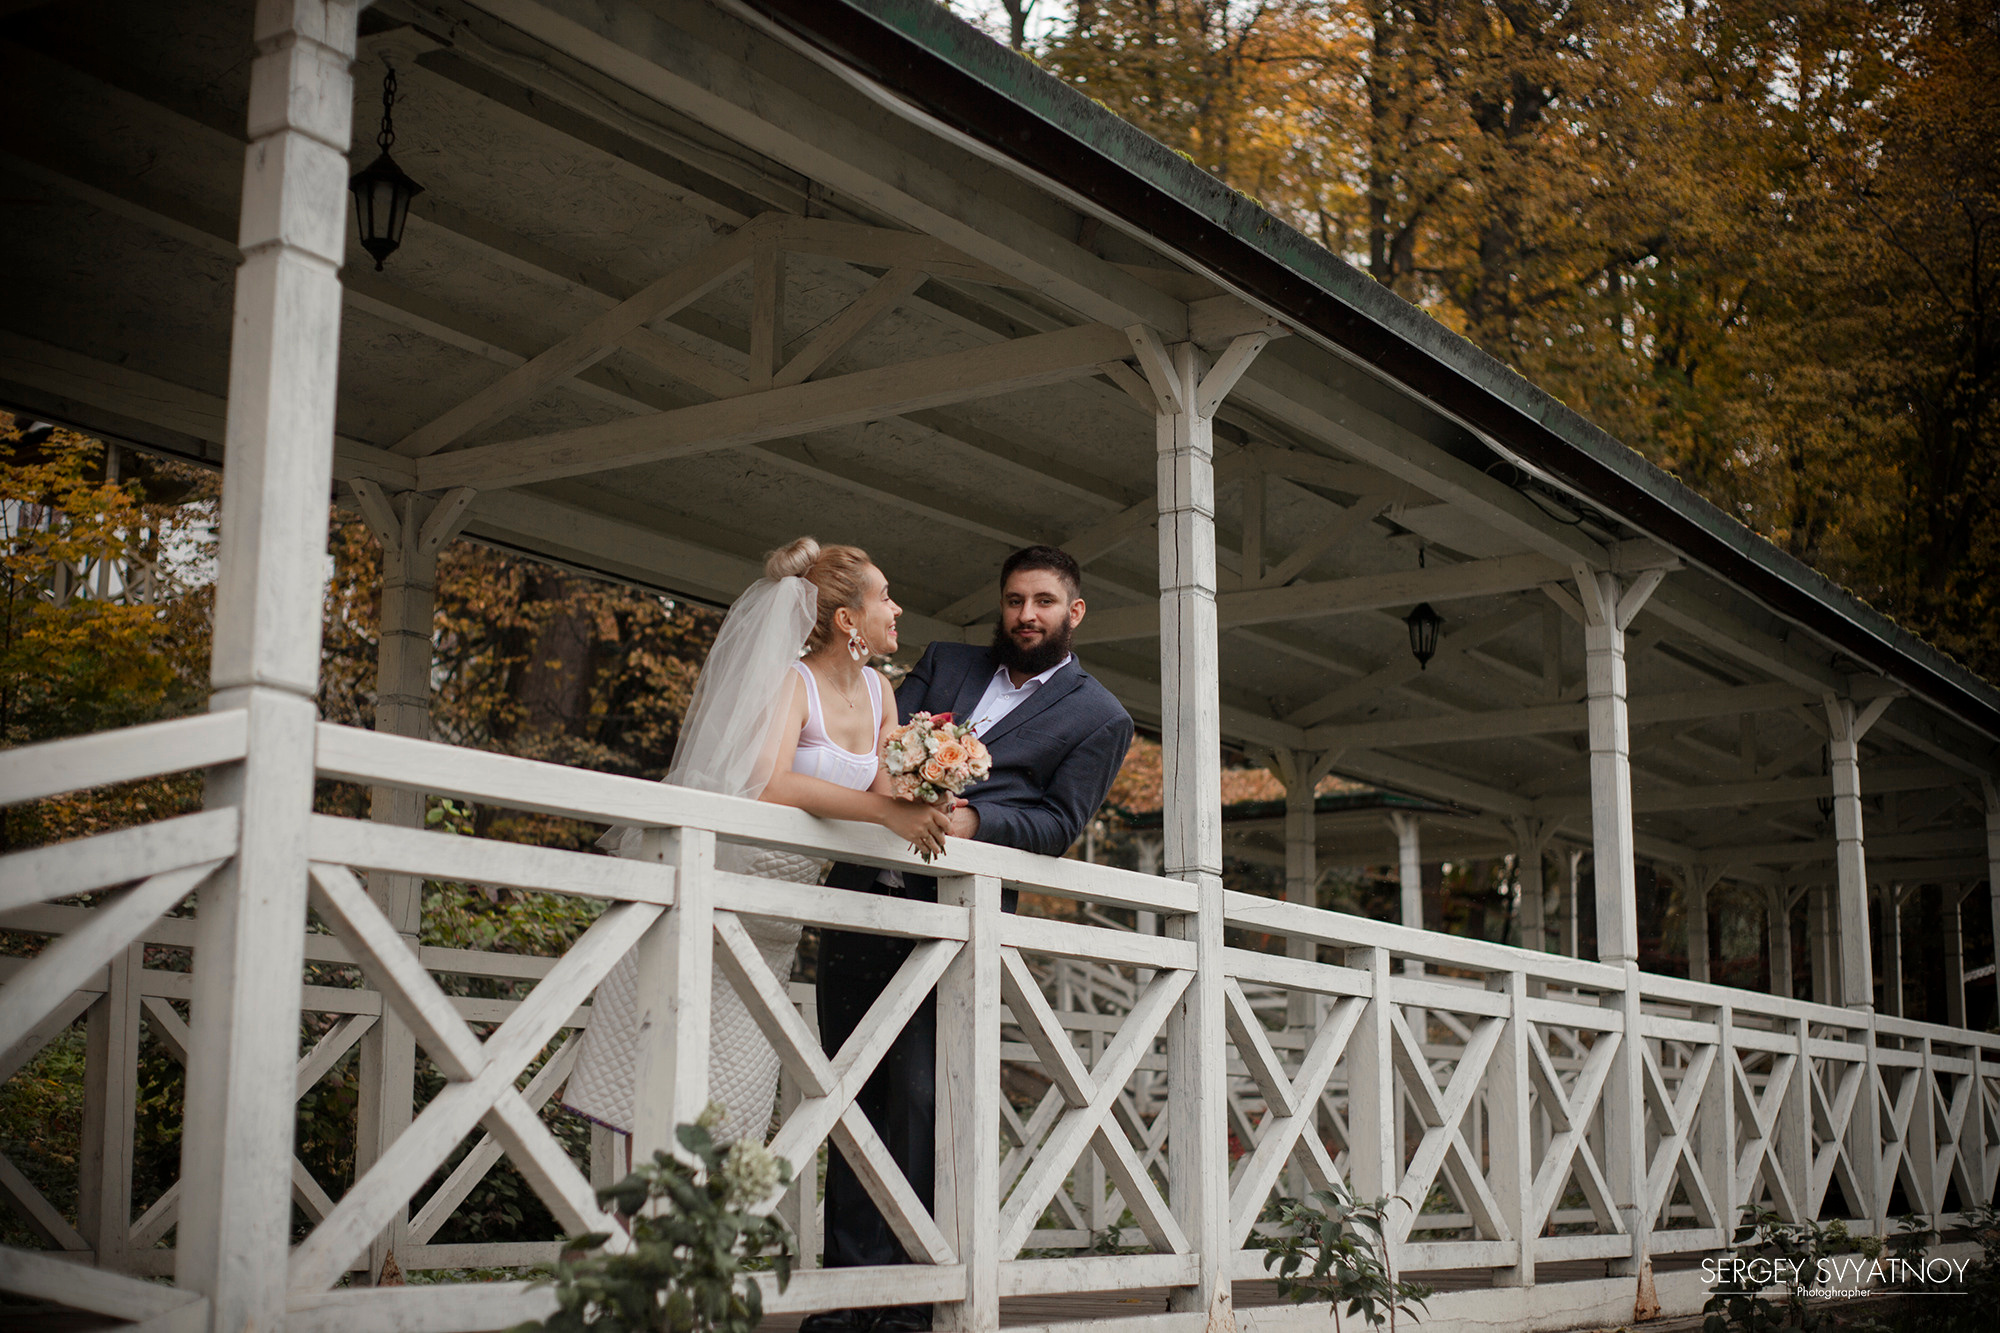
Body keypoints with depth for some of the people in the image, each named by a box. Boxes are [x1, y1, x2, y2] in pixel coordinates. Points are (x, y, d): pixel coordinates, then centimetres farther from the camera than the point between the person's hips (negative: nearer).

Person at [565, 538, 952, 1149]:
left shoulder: (878, 693, 9)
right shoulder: (789, 684, -14)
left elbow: (886, 798, 9)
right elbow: (769, 786, -31)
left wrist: (923, 811, -13)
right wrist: (886, 811, -32)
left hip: (775, 923, 7)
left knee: (735, 1099, 4)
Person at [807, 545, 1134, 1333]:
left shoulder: (1100, 719, 9)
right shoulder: (944, 664, 22)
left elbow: (1059, 822, -1)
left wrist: (971, 819, -18)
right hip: (864, 893, 4)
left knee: (921, 1098, -12)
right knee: (854, 1092, 4)